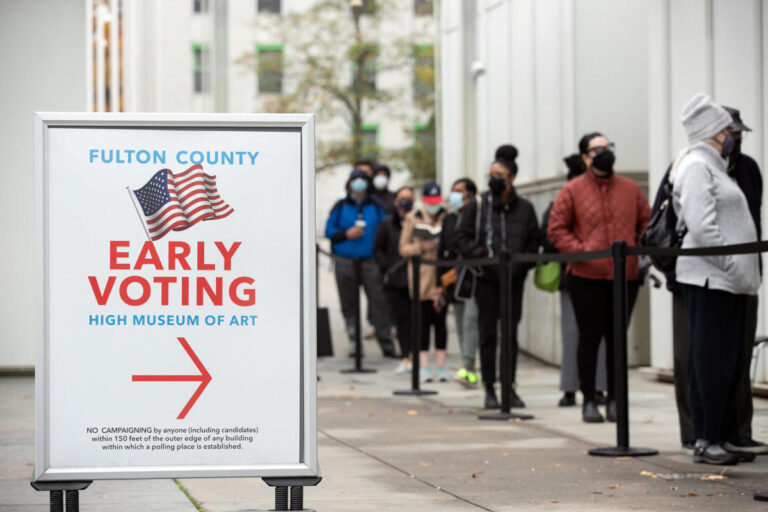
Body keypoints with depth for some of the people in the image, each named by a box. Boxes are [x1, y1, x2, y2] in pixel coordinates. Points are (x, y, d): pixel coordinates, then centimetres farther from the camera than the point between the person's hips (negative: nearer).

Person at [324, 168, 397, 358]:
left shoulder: (376, 207, 11)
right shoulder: (340, 207, 9)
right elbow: (329, 230, 7)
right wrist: (347, 234, -9)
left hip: (370, 262, 0)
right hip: (345, 262, 1)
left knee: (379, 301, -8)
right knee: (349, 305, 4)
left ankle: (386, 344, -6)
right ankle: (354, 342, 12)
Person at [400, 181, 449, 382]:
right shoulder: (412, 218, 6)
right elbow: (403, 248, 6)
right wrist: (421, 247, -11)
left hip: (442, 275, 1)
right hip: (420, 276, -1)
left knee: (440, 320, 3)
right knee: (423, 321, -1)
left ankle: (440, 366, 8)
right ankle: (424, 367, 2)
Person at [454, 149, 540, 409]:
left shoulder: (525, 208, 4)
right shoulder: (477, 205, 2)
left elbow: (533, 243, 8)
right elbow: (461, 237, 4)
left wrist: (520, 266, -7)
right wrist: (482, 255, -10)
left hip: (513, 280, 1)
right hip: (486, 279, -1)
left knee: (511, 334, 4)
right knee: (488, 333, 1)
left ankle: (510, 387, 12)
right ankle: (489, 388, 7)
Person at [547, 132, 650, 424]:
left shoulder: (630, 189, 10)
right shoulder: (572, 191, 1)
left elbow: (647, 222, 16)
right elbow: (556, 230, -1)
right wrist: (580, 250, -13)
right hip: (587, 278, -3)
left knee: (617, 338, 8)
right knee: (589, 338, 3)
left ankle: (614, 399, 16)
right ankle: (588, 401, 11)